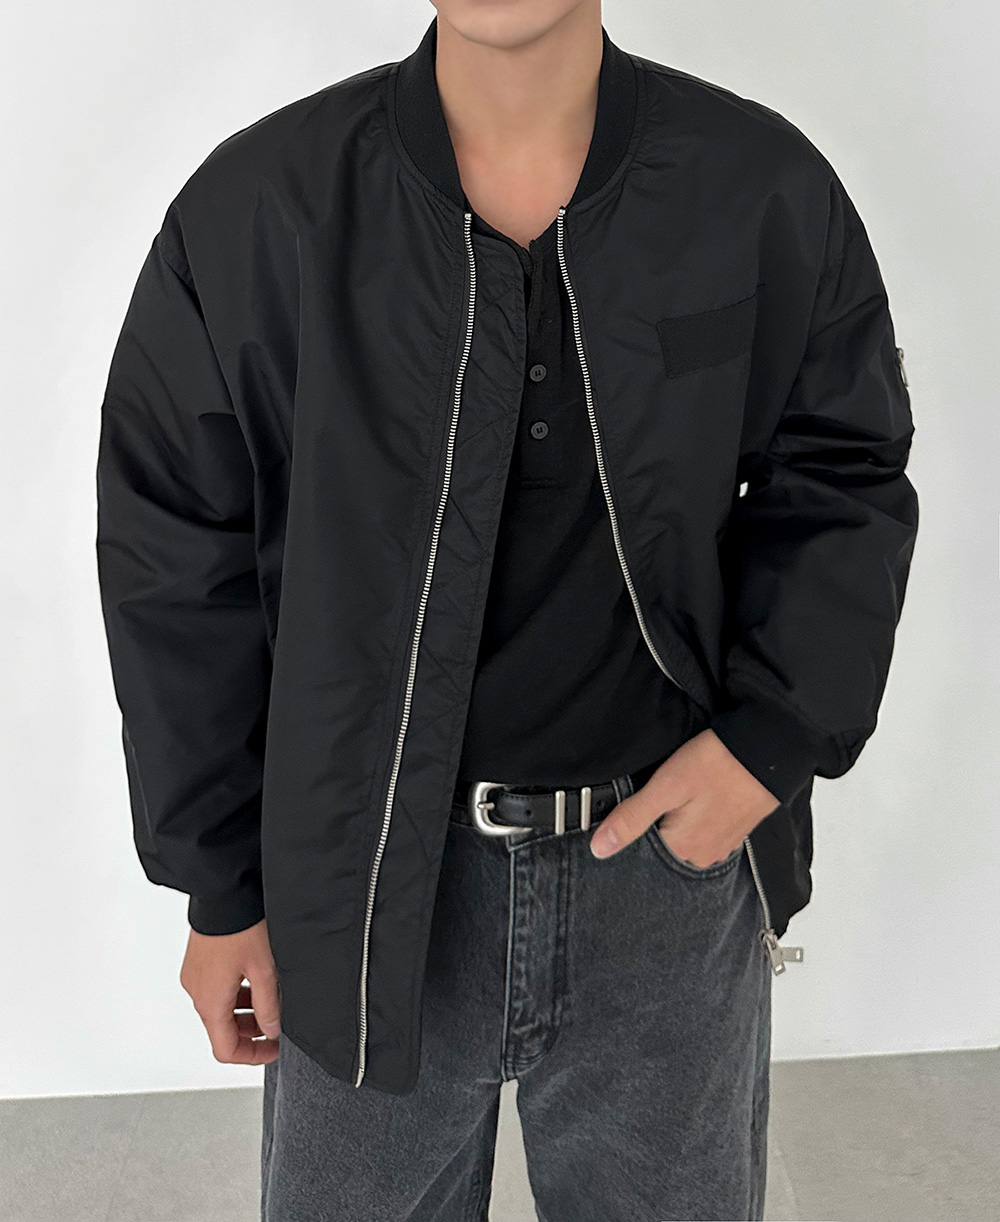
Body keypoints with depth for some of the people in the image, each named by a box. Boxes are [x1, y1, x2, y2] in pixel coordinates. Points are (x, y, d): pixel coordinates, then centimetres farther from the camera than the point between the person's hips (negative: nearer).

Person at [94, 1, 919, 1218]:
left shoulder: (768, 191, -6)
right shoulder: (251, 212, -9)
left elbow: (845, 475, 5)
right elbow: (178, 564, -3)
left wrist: (775, 731, -10)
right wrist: (221, 887, 1)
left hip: (673, 845, 1)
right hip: (370, 877, 0)